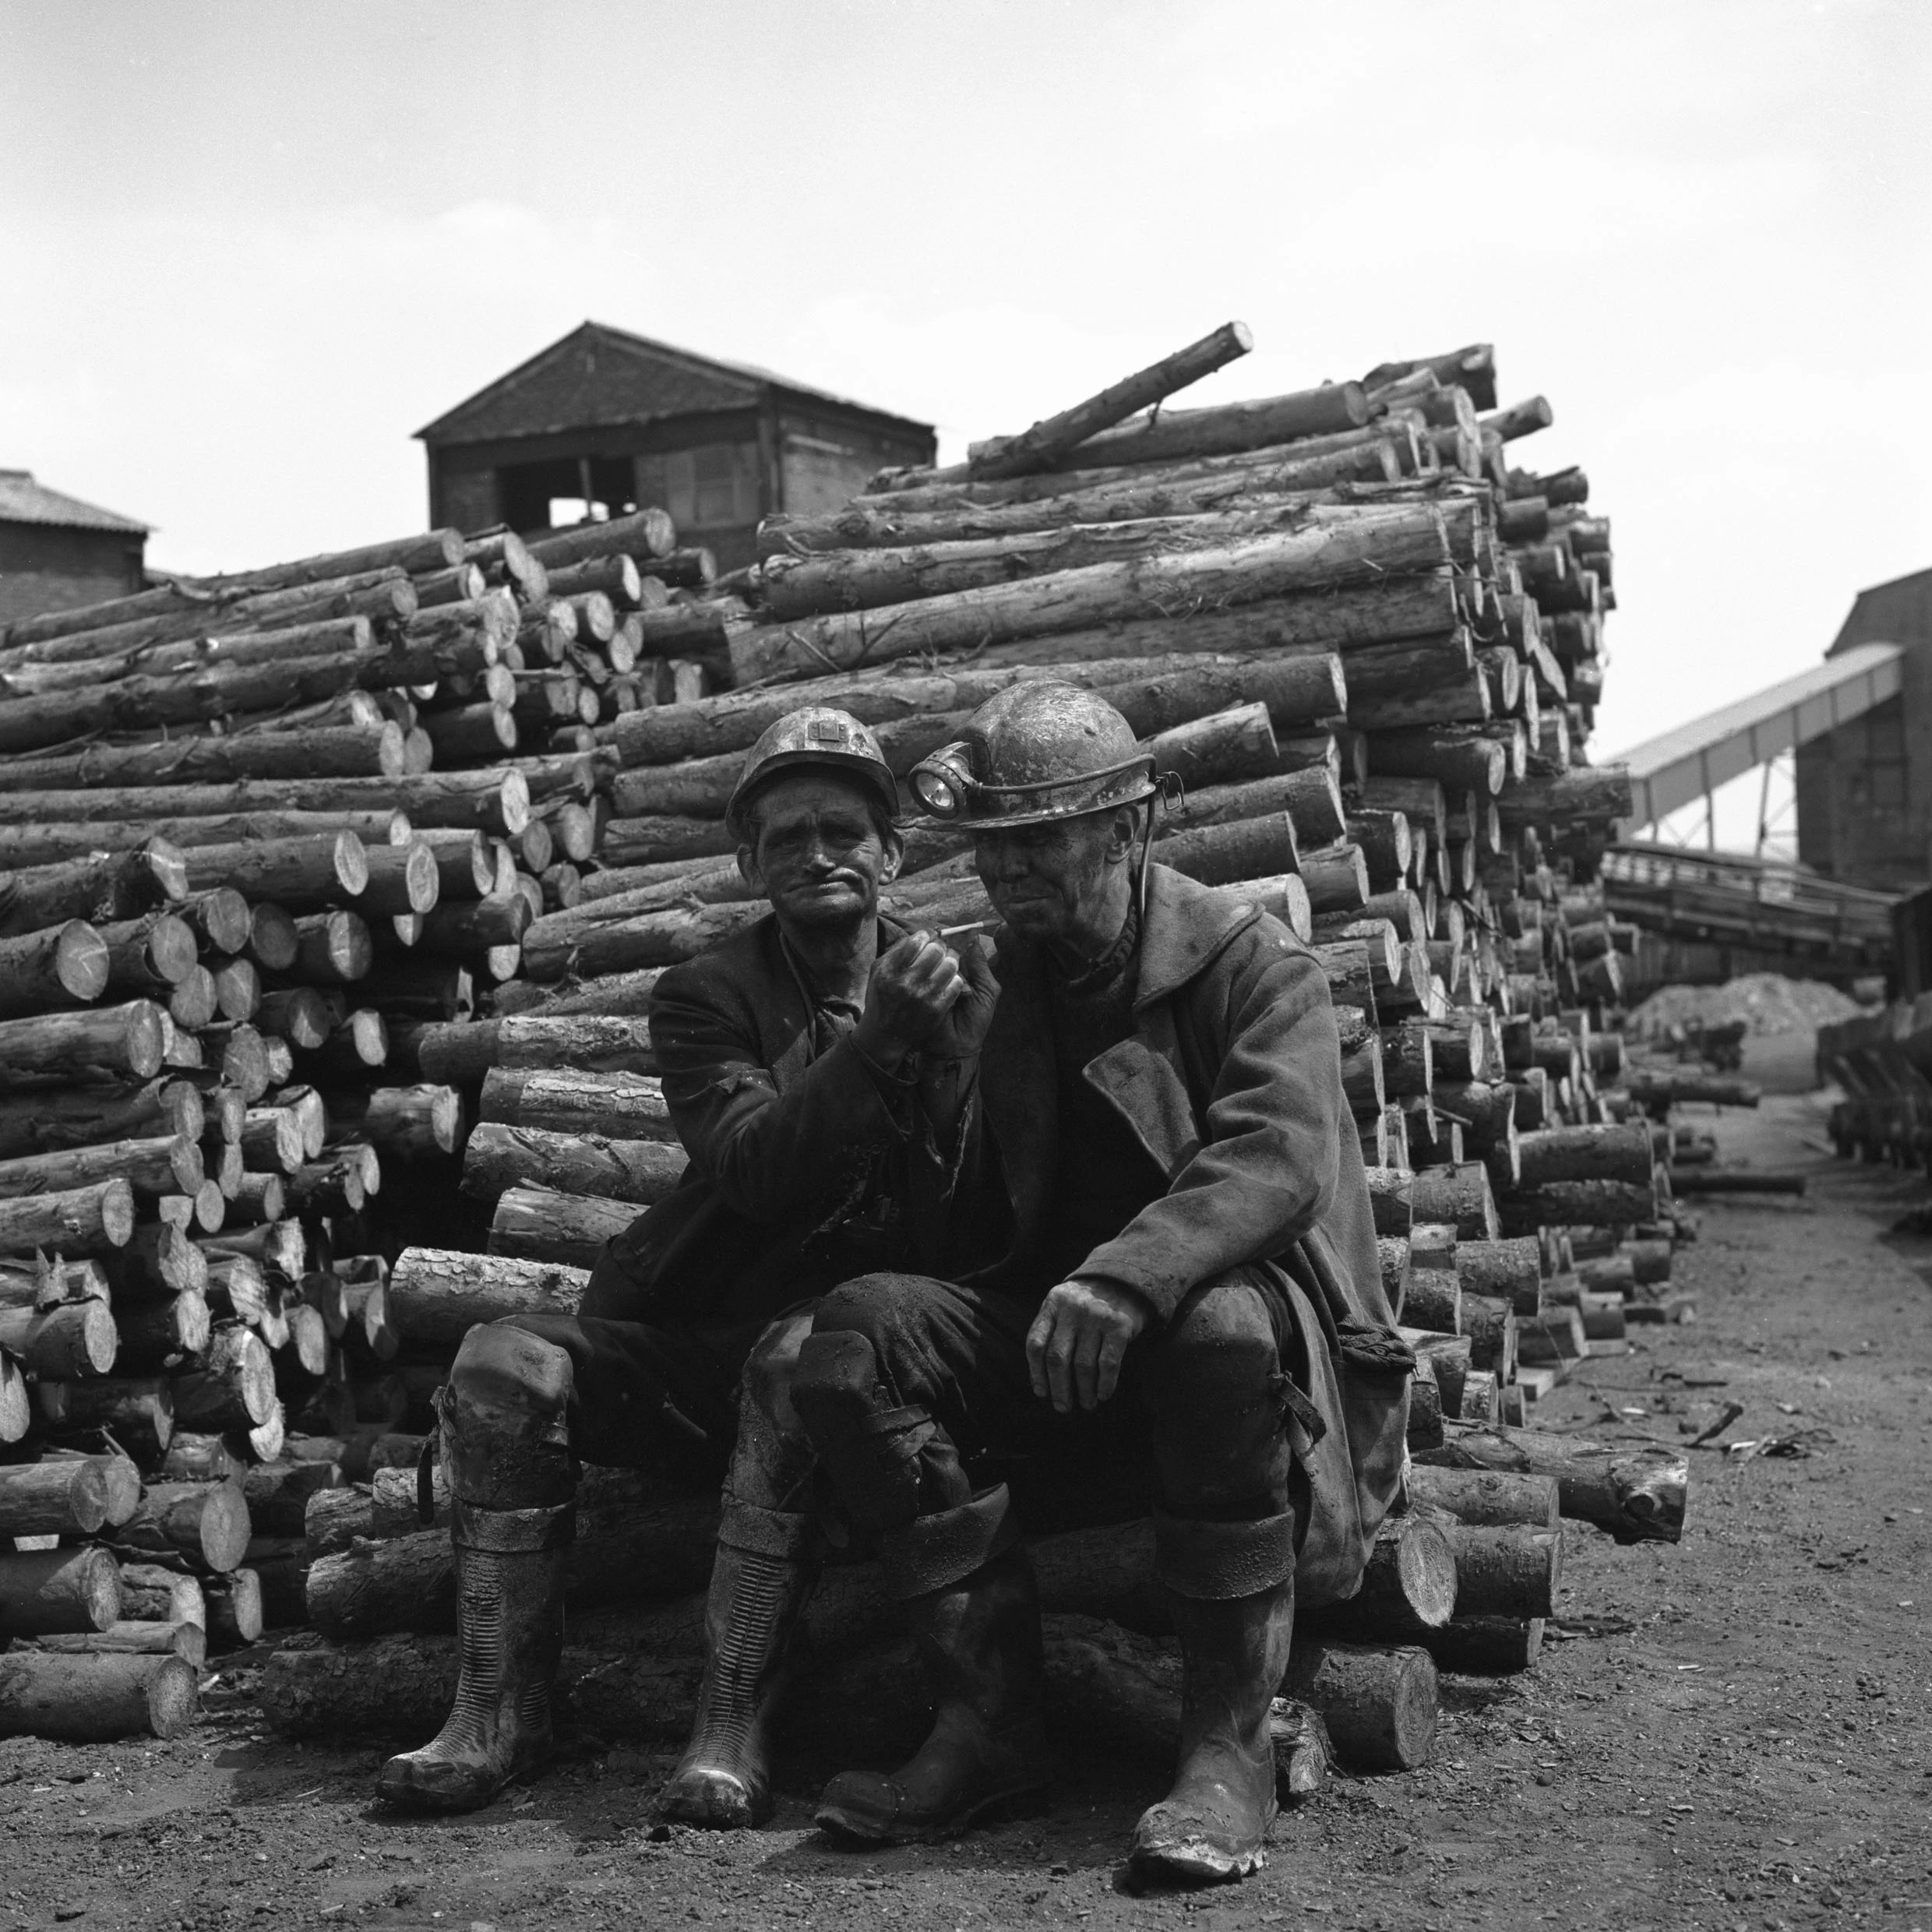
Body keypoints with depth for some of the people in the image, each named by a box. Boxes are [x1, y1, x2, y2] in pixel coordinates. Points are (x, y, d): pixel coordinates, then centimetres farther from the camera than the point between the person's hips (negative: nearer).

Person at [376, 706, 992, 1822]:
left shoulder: (952, 990, 5)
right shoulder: (708, 998, 5)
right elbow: (751, 1167, -15)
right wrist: (878, 1045, -27)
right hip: (703, 1332, 2)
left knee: (797, 1355, -36)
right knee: (503, 1366, -21)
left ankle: (734, 1727, -31)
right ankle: (502, 1717, -13)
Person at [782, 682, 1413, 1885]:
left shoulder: (1252, 963, -6)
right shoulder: (992, 988, 12)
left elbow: (1279, 1155, -26)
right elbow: (971, 1229, 17)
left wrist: (1126, 1278, -41)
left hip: (1244, 1308, -5)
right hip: (1046, 1323, 5)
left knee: (1221, 1331, -40)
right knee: (863, 1328, -21)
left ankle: (1230, 1749, -28)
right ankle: (992, 1724, -20)